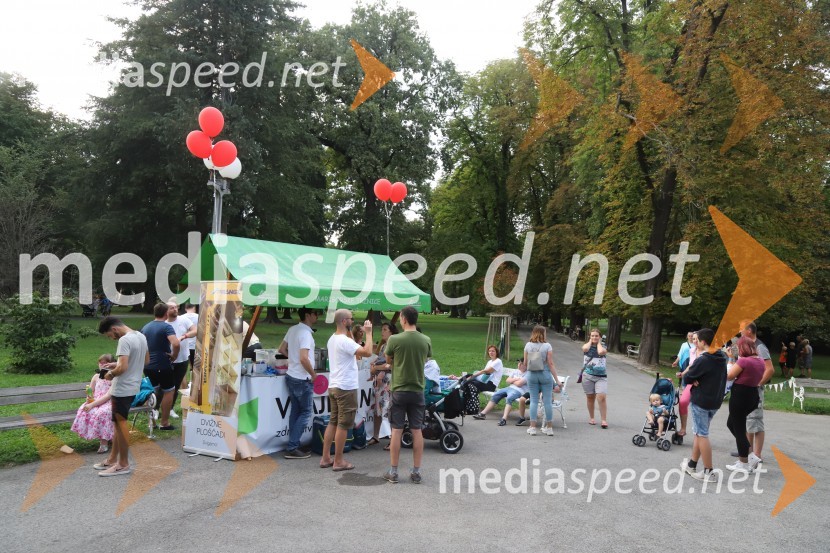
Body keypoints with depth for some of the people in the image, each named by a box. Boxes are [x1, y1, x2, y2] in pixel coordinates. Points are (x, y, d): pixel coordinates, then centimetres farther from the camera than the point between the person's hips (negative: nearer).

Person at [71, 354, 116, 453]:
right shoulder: (96, 376, 11)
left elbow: (108, 396, -17)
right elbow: (90, 392, 17)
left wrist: (92, 404, -24)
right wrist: (89, 398, -8)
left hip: (108, 403, -6)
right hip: (94, 402, 6)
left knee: (101, 413, -36)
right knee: (83, 410, -24)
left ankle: (104, 442, -21)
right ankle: (100, 437, -10)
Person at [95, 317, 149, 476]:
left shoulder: (124, 340, -21)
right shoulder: (141, 336, 8)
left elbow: (123, 368, -28)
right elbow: (146, 361, 17)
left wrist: (111, 374, -8)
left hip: (123, 389, -9)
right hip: (133, 387, 9)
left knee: (120, 423, 1)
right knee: (118, 422, 18)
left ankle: (123, 464, 10)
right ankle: (112, 459, 28)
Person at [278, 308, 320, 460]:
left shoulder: (292, 329, 7)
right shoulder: (306, 333, -20)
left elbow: (282, 349, 16)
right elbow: (304, 358, -28)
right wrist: (313, 374, -15)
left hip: (291, 377, 9)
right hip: (303, 380, -9)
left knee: (295, 412, 14)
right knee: (305, 413, 1)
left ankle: (293, 446, 20)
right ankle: (292, 448, 2)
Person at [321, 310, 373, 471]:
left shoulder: (332, 339, 11)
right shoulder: (345, 341, -20)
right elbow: (367, 351, -28)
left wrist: (350, 332, 23)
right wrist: (368, 333, -15)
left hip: (334, 386, 10)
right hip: (346, 388, -10)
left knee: (333, 422, 14)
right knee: (343, 425, -1)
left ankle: (325, 458, 18)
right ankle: (338, 462, 6)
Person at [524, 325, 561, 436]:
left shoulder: (528, 345, -1)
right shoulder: (547, 346, -8)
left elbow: (525, 363, 5)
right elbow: (550, 364, -9)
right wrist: (557, 379, -5)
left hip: (531, 375, 2)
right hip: (545, 374, -2)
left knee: (533, 400, 7)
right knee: (547, 401, 6)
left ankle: (532, 427, 6)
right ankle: (549, 428, 12)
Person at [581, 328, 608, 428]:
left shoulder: (603, 347, 7)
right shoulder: (587, 345, 9)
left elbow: (601, 352, -18)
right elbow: (585, 349, -17)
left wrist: (598, 343, -1)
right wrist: (590, 341, 0)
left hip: (601, 376, -1)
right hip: (588, 375, 1)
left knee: (601, 397, -14)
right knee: (590, 397, 10)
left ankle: (603, 420, -10)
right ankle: (591, 418, 25)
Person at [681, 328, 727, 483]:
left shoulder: (703, 360, -19)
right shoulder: (721, 358, 6)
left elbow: (687, 378, -17)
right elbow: (723, 377, 13)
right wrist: (699, 380, -2)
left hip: (701, 401, -8)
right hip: (715, 401, 8)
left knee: (702, 435, -1)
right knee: (699, 433, 18)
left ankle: (709, 472, 1)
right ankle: (692, 465, 26)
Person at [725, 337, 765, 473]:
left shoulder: (744, 361, -21)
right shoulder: (760, 361, 6)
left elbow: (729, 376, -14)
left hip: (740, 396, -9)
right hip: (753, 396, 9)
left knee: (739, 429, 4)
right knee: (731, 424, 23)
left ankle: (744, 465, 15)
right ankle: (751, 456, 21)